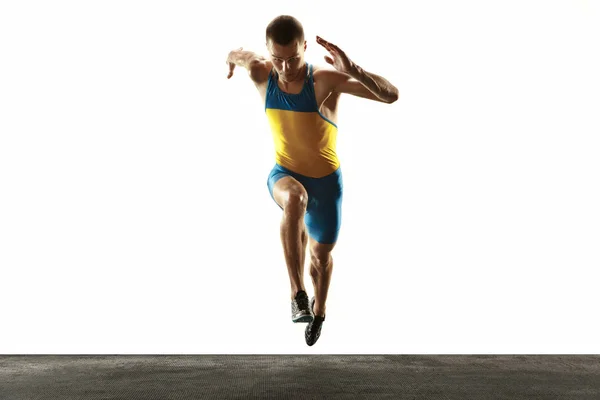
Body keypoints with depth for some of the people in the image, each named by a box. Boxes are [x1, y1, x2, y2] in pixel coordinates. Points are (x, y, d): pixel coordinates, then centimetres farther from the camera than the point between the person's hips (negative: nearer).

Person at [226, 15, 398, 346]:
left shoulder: (326, 80, -27)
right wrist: (232, 61, 15)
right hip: (285, 174, 0)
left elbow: (391, 95, -37)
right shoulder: (260, 73, -17)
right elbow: (239, 54, 5)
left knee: (321, 254, 17)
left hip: (325, 180, 0)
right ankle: (298, 295, -32)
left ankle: (318, 311, 51)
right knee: (294, 199, -39)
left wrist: (352, 70, -47)